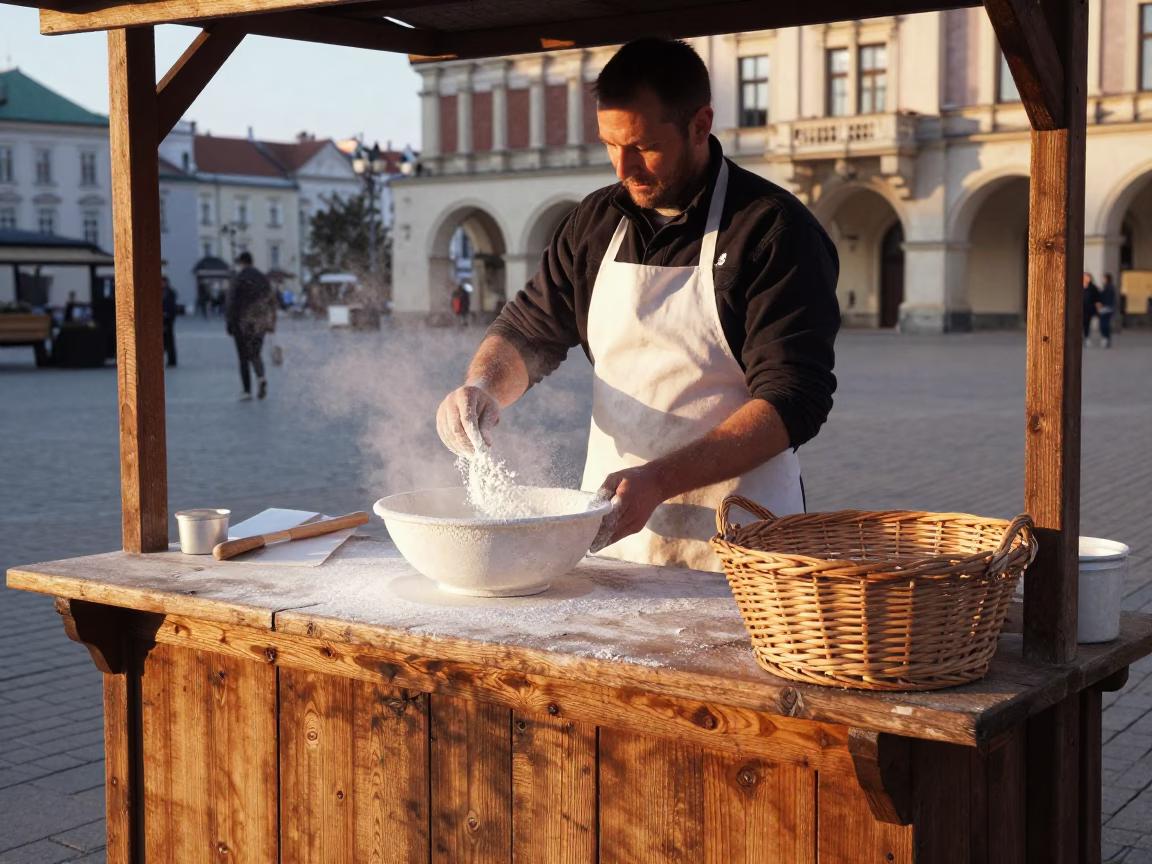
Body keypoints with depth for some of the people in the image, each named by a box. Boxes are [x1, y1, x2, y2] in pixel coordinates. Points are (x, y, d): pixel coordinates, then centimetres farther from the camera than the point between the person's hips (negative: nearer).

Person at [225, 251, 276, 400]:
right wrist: (270, 323, 14)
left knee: (244, 356, 4)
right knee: (255, 353, 16)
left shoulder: (238, 279, -8)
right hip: (259, 322, 4)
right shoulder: (262, 278, 6)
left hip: (242, 322, -4)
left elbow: (231, 302, -9)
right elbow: (271, 300, 9)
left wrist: (229, 323, -2)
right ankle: (261, 377, -12)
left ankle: (247, 391, 2)